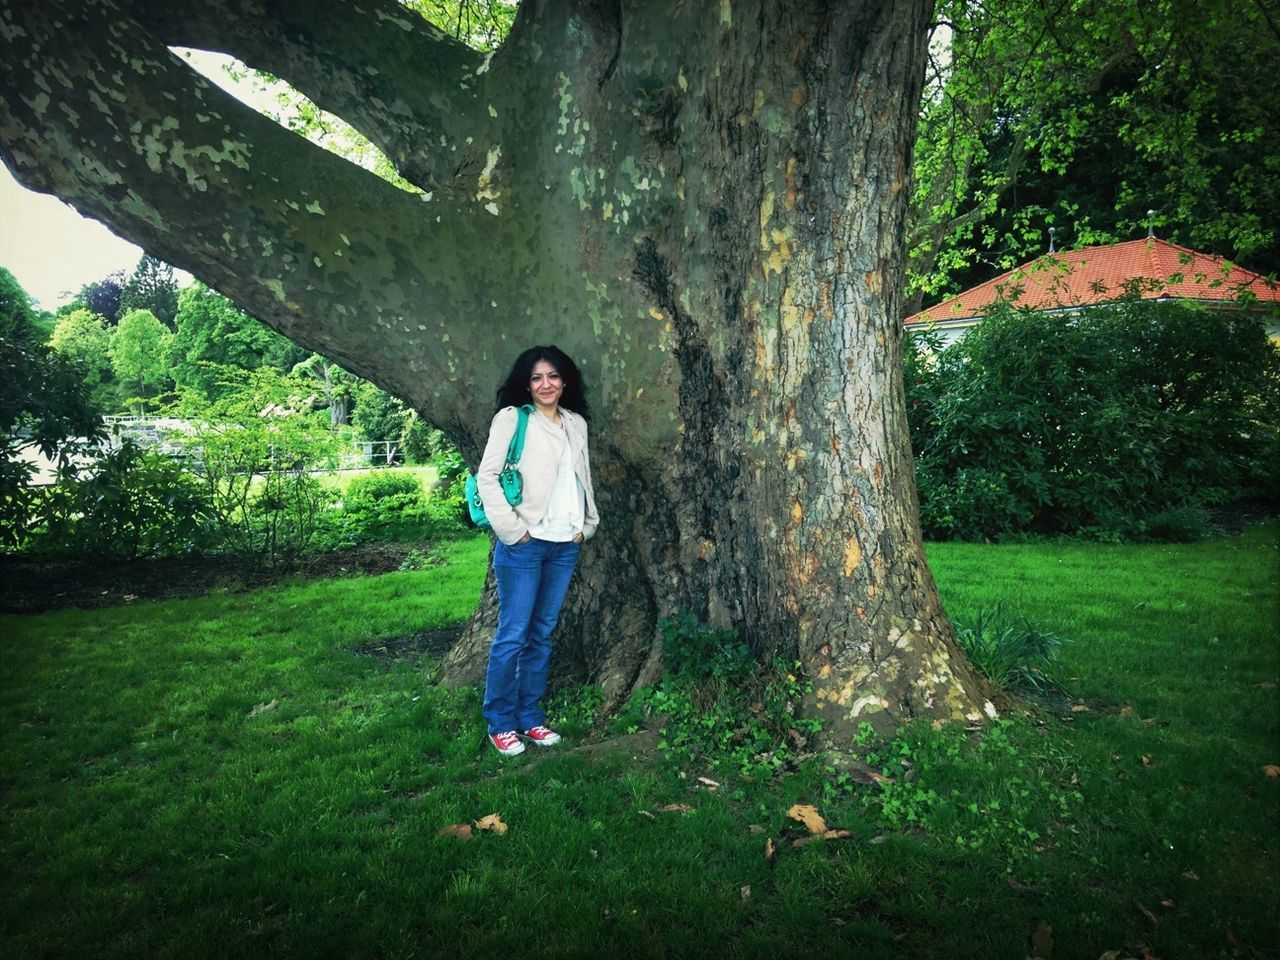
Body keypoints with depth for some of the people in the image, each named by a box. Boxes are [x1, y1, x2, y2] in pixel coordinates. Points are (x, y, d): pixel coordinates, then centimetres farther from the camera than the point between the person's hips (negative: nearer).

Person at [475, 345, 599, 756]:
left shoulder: (577, 424, 12)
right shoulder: (512, 418, -4)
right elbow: (487, 476, -9)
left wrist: (586, 525, 10)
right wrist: (512, 529, -12)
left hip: (565, 546, 5)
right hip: (523, 545, -5)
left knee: (542, 634, 12)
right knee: (512, 635, -2)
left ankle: (531, 718, 23)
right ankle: (500, 724, 12)